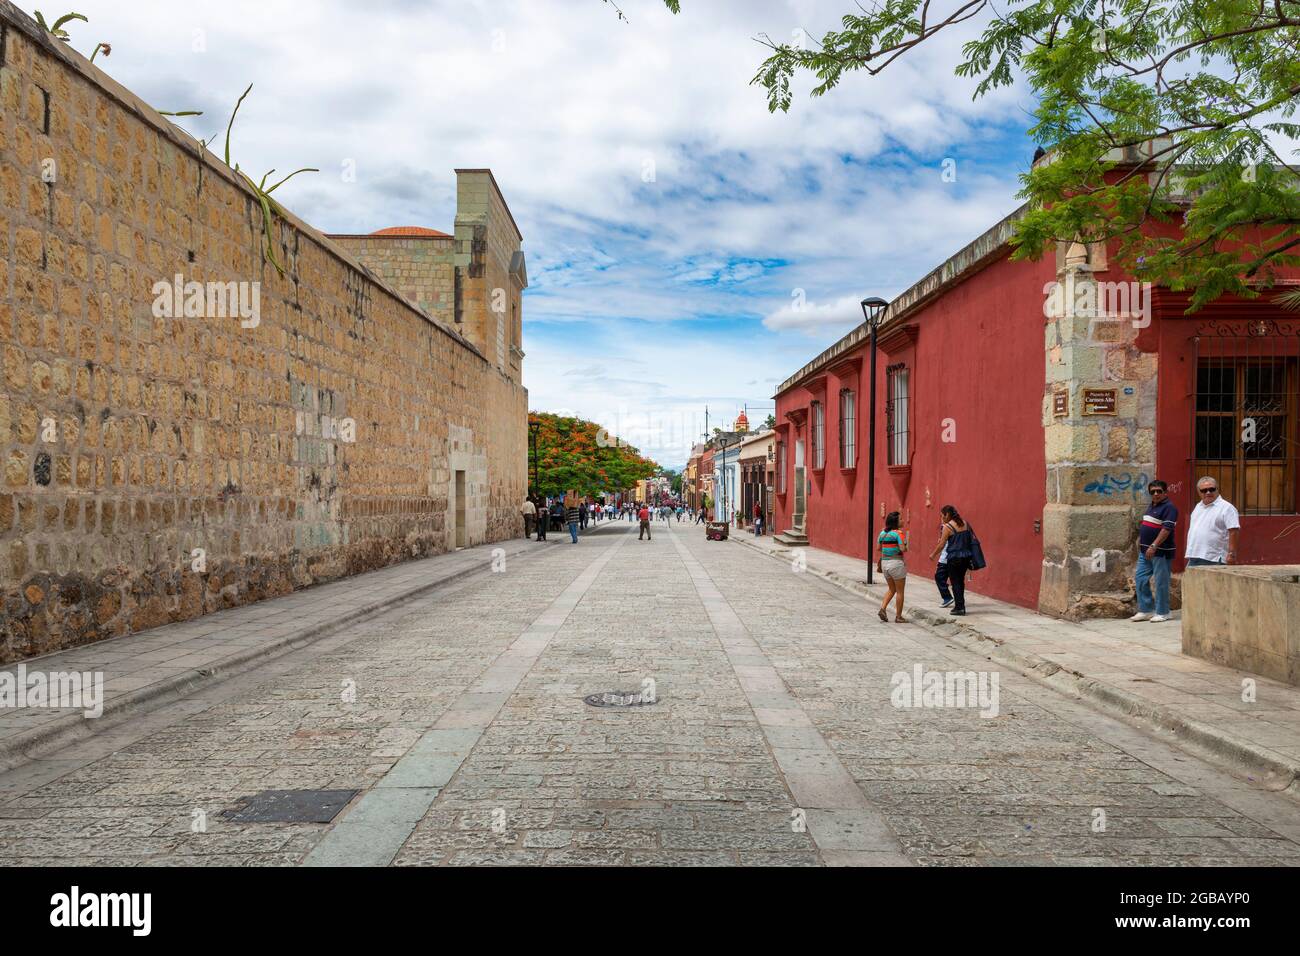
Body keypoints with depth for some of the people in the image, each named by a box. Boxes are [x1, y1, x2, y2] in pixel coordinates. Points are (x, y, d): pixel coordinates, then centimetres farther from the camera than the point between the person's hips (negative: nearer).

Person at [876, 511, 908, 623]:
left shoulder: (882, 533, 5)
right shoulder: (898, 533, -14)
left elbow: (878, 549, 7)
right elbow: (903, 549, -20)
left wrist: (878, 564, 16)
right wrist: (906, 547, 1)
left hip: (885, 563, 6)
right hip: (896, 563, -6)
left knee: (892, 589, 21)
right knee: (900, 591, 7)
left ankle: (883, 608, 4)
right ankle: (898, 617, 10)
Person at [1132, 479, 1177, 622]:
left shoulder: (1169, 508, -13)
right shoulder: (1152, 506, 15)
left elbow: (1166, 529, -22)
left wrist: (1153, 546, -27)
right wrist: (1140, 543, 22)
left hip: (1161, 552, -9)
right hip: (1145, 551, 9)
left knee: (1161, 583, -1)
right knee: (1140, 580, 8)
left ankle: (1162, 613, 9)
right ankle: (1145, 610, 16)